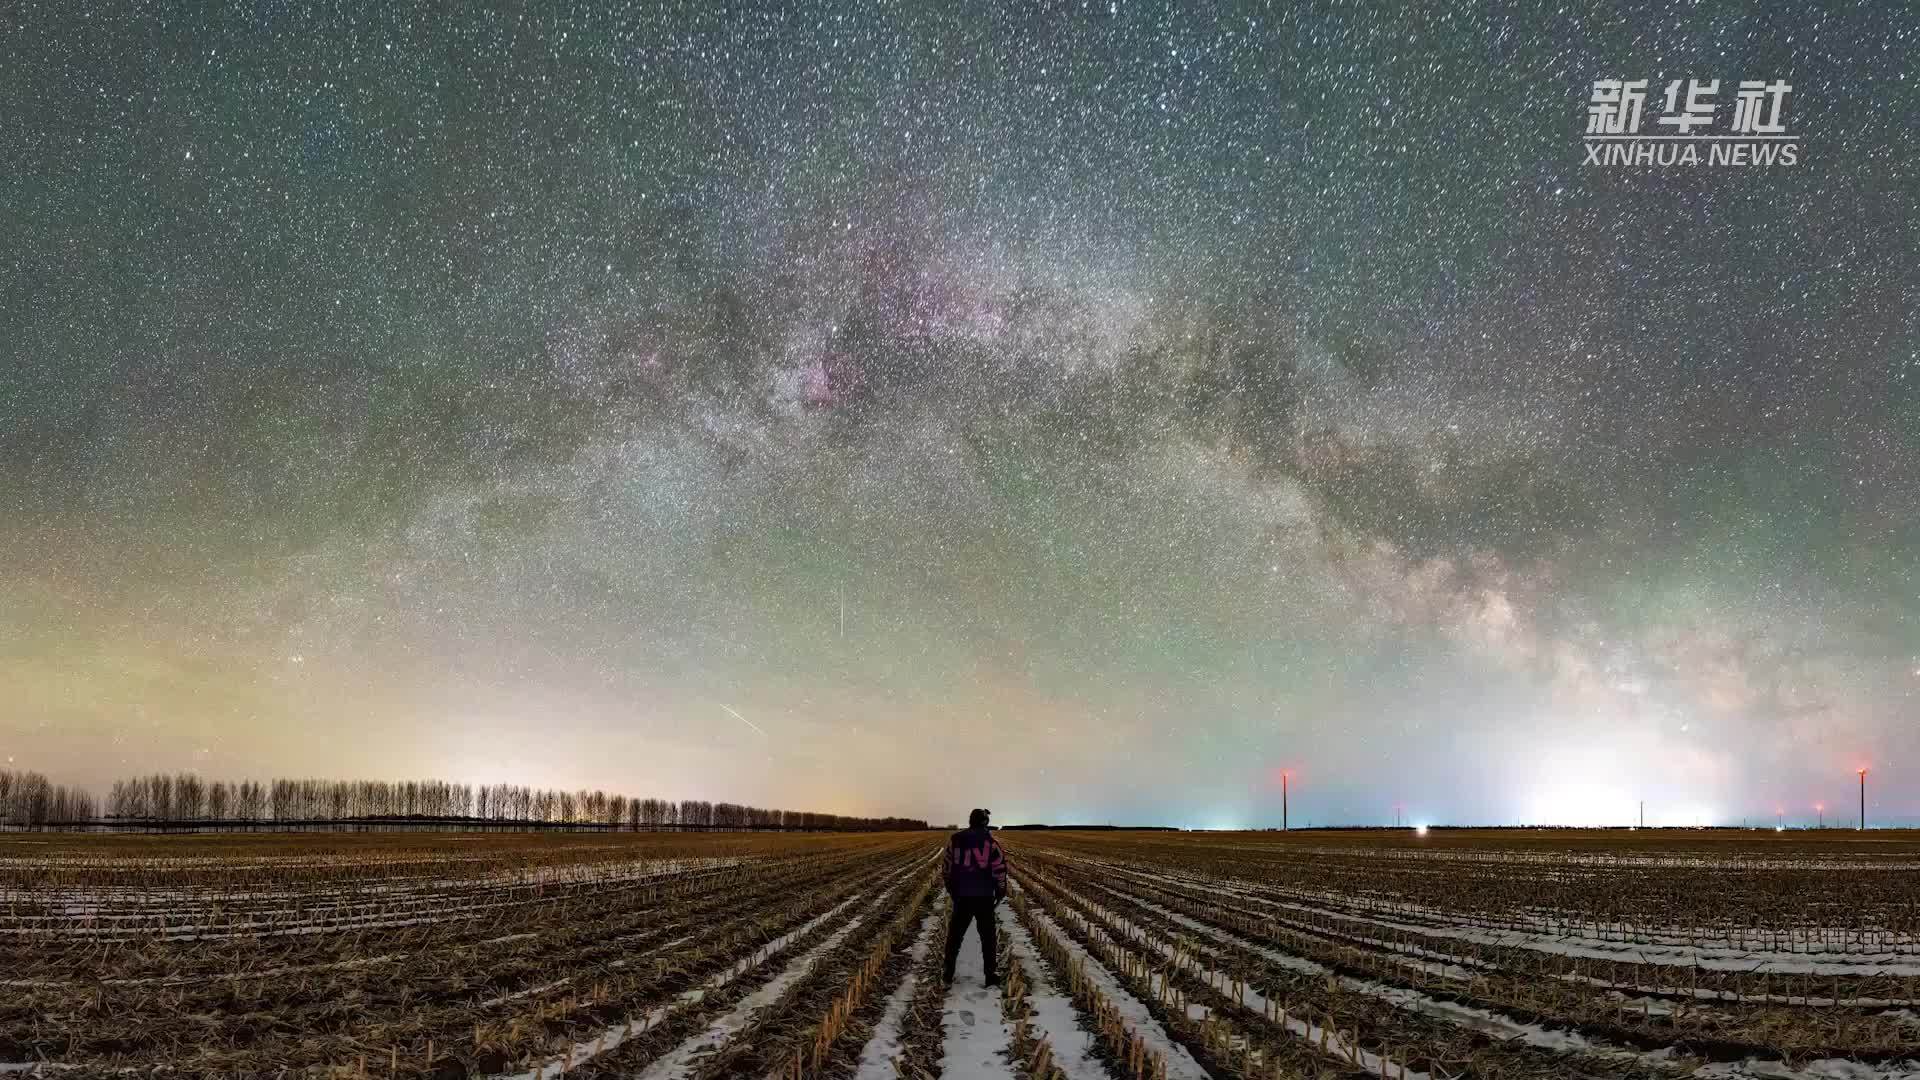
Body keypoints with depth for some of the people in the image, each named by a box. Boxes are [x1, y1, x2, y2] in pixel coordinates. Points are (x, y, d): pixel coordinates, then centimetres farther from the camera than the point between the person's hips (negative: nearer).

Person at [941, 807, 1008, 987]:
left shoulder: (955, 840, 4)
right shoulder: (990, 840, -6)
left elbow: (946, 867, 8)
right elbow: (999, 867, -9)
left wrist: (951, 888, 21)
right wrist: (1001, 890, 4)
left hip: (961, 896, 2)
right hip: (984, 896, -2)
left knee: (955, 934, 12)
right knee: (987, 935, 8)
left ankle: (948, 974, 15)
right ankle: (991, 975, 9)